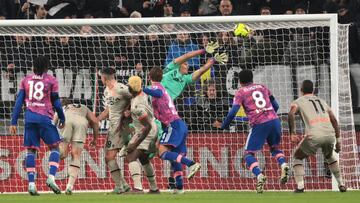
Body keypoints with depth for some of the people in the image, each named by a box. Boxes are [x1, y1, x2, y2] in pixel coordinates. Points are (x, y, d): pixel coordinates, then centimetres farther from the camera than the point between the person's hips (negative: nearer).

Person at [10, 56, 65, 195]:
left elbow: (19, 102, 8)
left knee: (31, 150, 7)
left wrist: (13, 122, 9)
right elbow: (56, 102, 4)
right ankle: (51, 177, -11)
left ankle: (31, 184, -1)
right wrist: (62, 119, 19)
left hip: (29, 116, 3)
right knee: (54, 147, 8)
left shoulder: (26, 80, 11)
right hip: (45, 118, -3)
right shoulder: (51, 81, 3)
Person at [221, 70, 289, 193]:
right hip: (274, 120, 4)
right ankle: (283, 165, -5)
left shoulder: (241, 92, 9)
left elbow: (233, 112, -2)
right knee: (274, 147, 26)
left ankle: (259, 175, -20)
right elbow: (275, 106, 22)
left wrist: (223, 126, 9)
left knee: (249, 154, 6)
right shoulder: (262, 88, 21)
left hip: (259, 124, -4)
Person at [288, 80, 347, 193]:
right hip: (330, 134, 4)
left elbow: (291, 114, -7)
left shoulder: (298, 102, 15)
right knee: (329, 156, 34)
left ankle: (300, 186, 1)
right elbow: (334, 120, 23)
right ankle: (341, 184, 28)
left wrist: (292, 133, -9)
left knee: (298, 157, 18)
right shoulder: (322, 101, 29)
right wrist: (338, 141, 25)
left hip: (314, 136, -4)